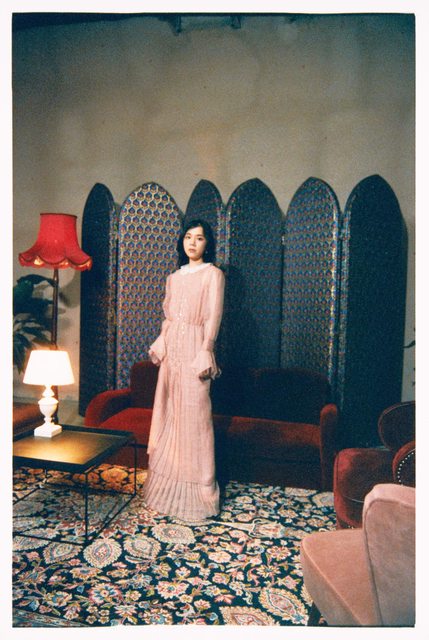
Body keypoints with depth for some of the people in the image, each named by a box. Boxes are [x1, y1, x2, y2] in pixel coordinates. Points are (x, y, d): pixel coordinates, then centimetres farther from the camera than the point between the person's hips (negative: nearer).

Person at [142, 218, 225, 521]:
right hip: (172, 350, 7)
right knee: (168, 412, 11)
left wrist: (205, 355, -17)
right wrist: (159, 346, 10)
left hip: (194, 350, -7)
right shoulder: (175, 277, 17)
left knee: (194, 415, -4)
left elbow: (213, 317, -10)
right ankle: (168, 482, 25)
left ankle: (197, 489, 9)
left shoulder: (213, 274, -2)